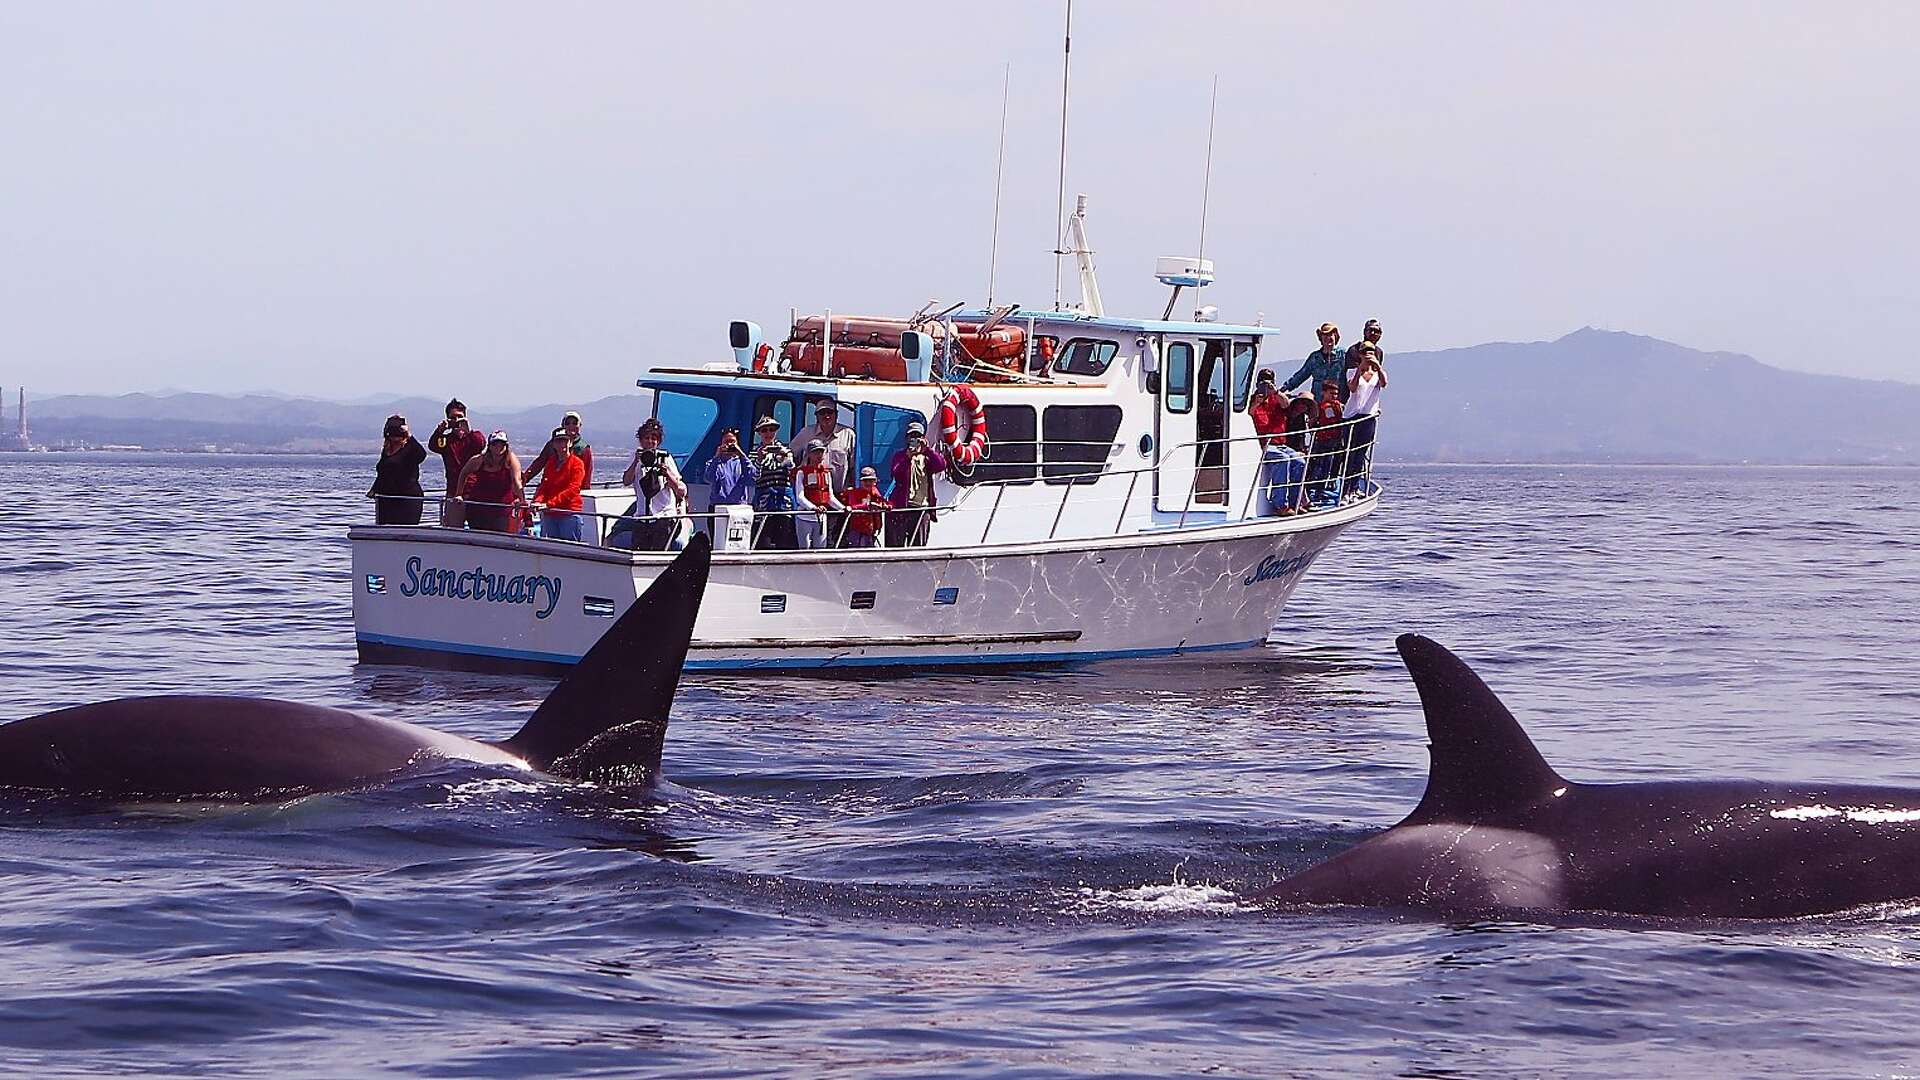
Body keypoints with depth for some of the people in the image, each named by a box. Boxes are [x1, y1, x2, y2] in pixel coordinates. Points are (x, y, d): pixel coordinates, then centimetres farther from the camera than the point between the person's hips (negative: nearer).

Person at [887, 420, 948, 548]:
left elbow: (941, 466, -5)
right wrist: (907, 457, -18)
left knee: (919, 545, 2)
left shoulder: (927, 457, 15)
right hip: (901, 507, -2)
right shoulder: (900, 455, 11)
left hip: (922, 507, 2)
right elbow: (895, 473, -8)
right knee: (896, 542, -9)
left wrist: (927, 449, -9)